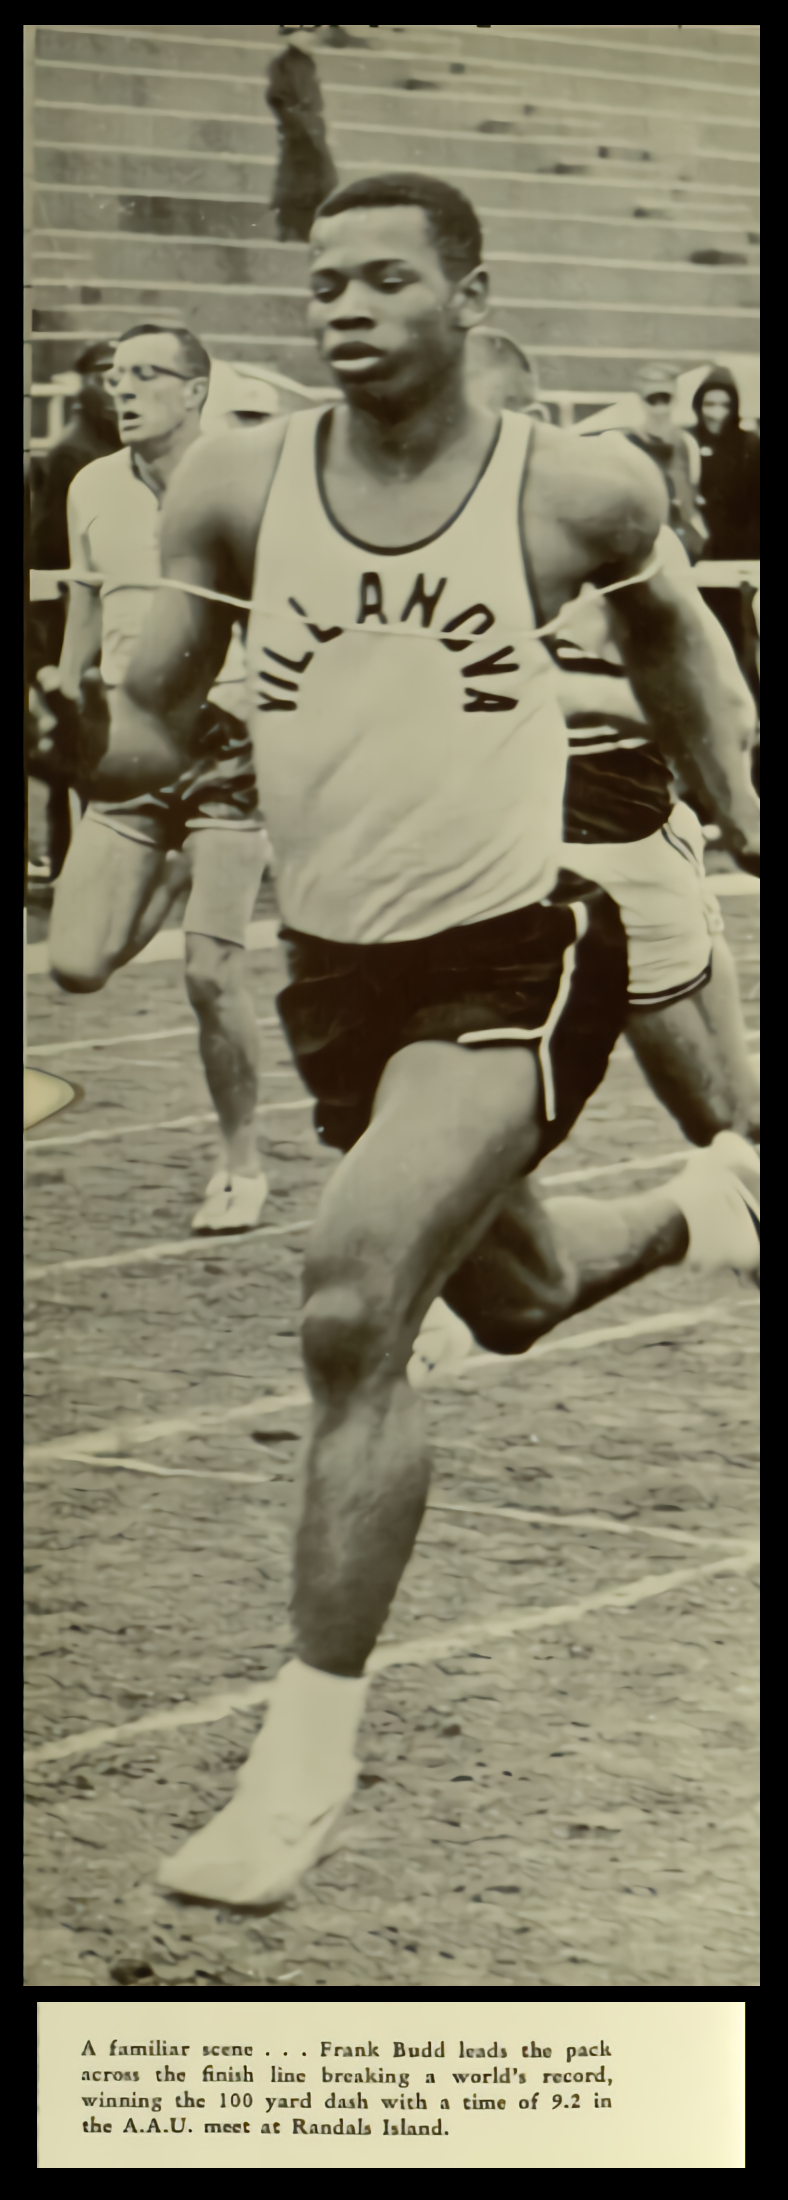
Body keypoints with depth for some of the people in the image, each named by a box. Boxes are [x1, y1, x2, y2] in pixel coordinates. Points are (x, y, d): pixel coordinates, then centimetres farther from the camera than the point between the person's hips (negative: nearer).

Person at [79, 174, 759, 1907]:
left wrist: (737, 802, 19)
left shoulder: (572, 493, -10)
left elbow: (658, 613, 13)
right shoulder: (236, 490, -5)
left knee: (353, 1311, -23)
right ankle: (694, 1211, 59)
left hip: (504, 968, -5)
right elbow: (147, 728, 4)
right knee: (519, 1301, 25)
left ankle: (310, 1750, -12)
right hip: (332, 973, 5)